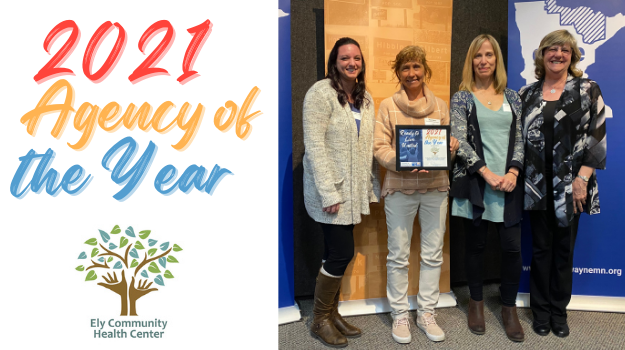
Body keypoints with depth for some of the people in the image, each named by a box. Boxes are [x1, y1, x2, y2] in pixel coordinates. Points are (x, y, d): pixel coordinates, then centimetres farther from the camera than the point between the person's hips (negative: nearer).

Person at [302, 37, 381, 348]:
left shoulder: (364, 97, 12)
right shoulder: (321, 93, -11)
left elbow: (367, 145, 14)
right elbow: (314, 145, -17)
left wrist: (370, 187, 10)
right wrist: (328, 193, -21)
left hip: (352, 189, 7)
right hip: (330, 189, -7)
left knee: (337, 254, 13)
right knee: (343, 253, -5)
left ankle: (331, 313, 29)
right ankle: (320, 321, 14)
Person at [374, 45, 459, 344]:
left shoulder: (440, 105, 10)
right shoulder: (388, 106, 2)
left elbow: (449, 143, 12)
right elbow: (379, 147, -5)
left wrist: (453, 146, -11)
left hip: (435, 188, 3)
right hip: (399, 188, -3)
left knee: (433, 254, 10)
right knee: (398, 255, 5)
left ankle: (426, 313, 26)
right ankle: (400, 315, 21)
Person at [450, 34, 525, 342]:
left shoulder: (511, 97, 12)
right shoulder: (461, 98, 3)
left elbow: (520, 139, 8)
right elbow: (460, 140, -6)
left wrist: (513, 172, -8)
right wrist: (487, 173, -14)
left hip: (508, 183, 2)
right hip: (475, 183, -2)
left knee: (512, 247, 1)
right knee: (475, 245, 8)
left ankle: (509, 308, 21)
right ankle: (476, 302, 27)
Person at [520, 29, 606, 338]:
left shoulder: (587, 90, 0)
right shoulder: (527, 94, 7)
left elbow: (597, 137, -4)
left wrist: (582, 179, -11)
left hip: (570, 186, -1)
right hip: (537, 185, 1)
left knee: (564, 249, 9)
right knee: (541, 248, 9)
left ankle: (559, 311, 24)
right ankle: (541, 310, 22)